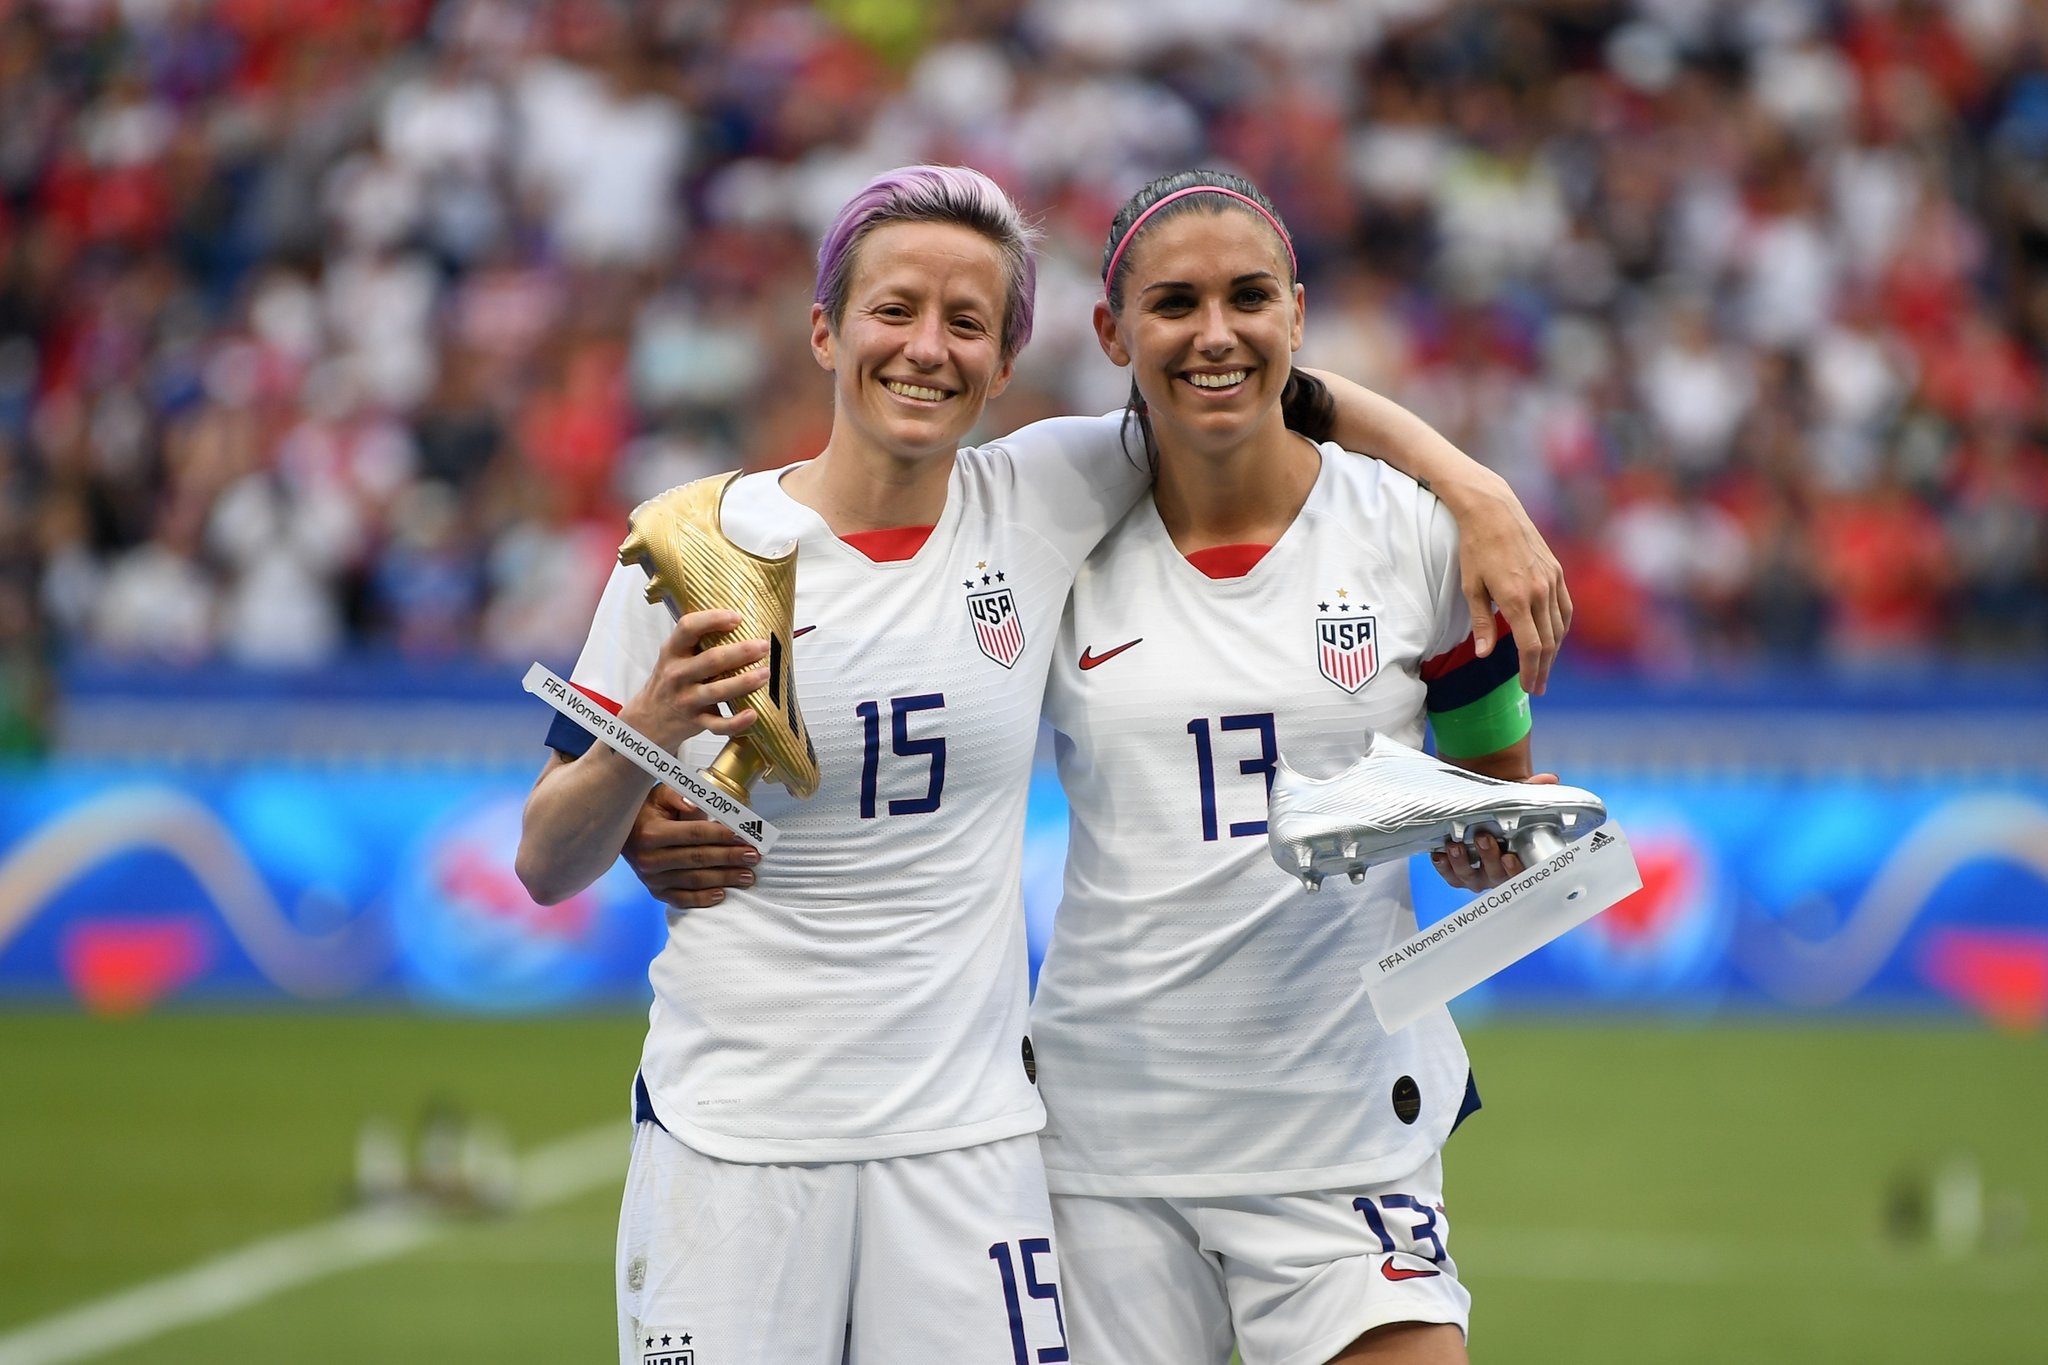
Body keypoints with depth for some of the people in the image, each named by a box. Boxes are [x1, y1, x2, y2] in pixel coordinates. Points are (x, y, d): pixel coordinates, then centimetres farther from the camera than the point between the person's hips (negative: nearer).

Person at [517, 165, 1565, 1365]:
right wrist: (645, 738, -19)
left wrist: (1476, 490, 0)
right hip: (733, 1136, -1)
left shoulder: (1045, 502, 2)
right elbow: (545, 870, 1)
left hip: (969, 1132, 2)